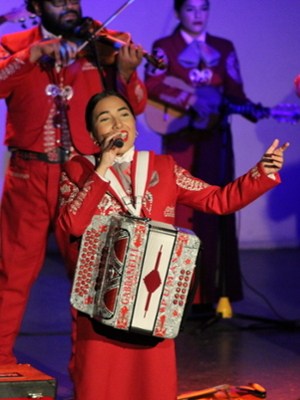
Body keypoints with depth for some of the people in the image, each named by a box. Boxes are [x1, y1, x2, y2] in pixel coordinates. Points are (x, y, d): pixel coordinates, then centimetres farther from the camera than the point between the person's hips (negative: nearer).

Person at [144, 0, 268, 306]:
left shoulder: (224, 48, 9)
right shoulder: (164, 47, 1)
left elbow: (235, 92, 3)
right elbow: (153, 85, -12)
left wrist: (253, 111, -16)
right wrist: (190, 100, -23)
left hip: (214, 139, 2)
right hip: (180, 139, -2)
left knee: (214, 209, 0)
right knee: (181, 210, -3)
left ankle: (210, 290, 3)